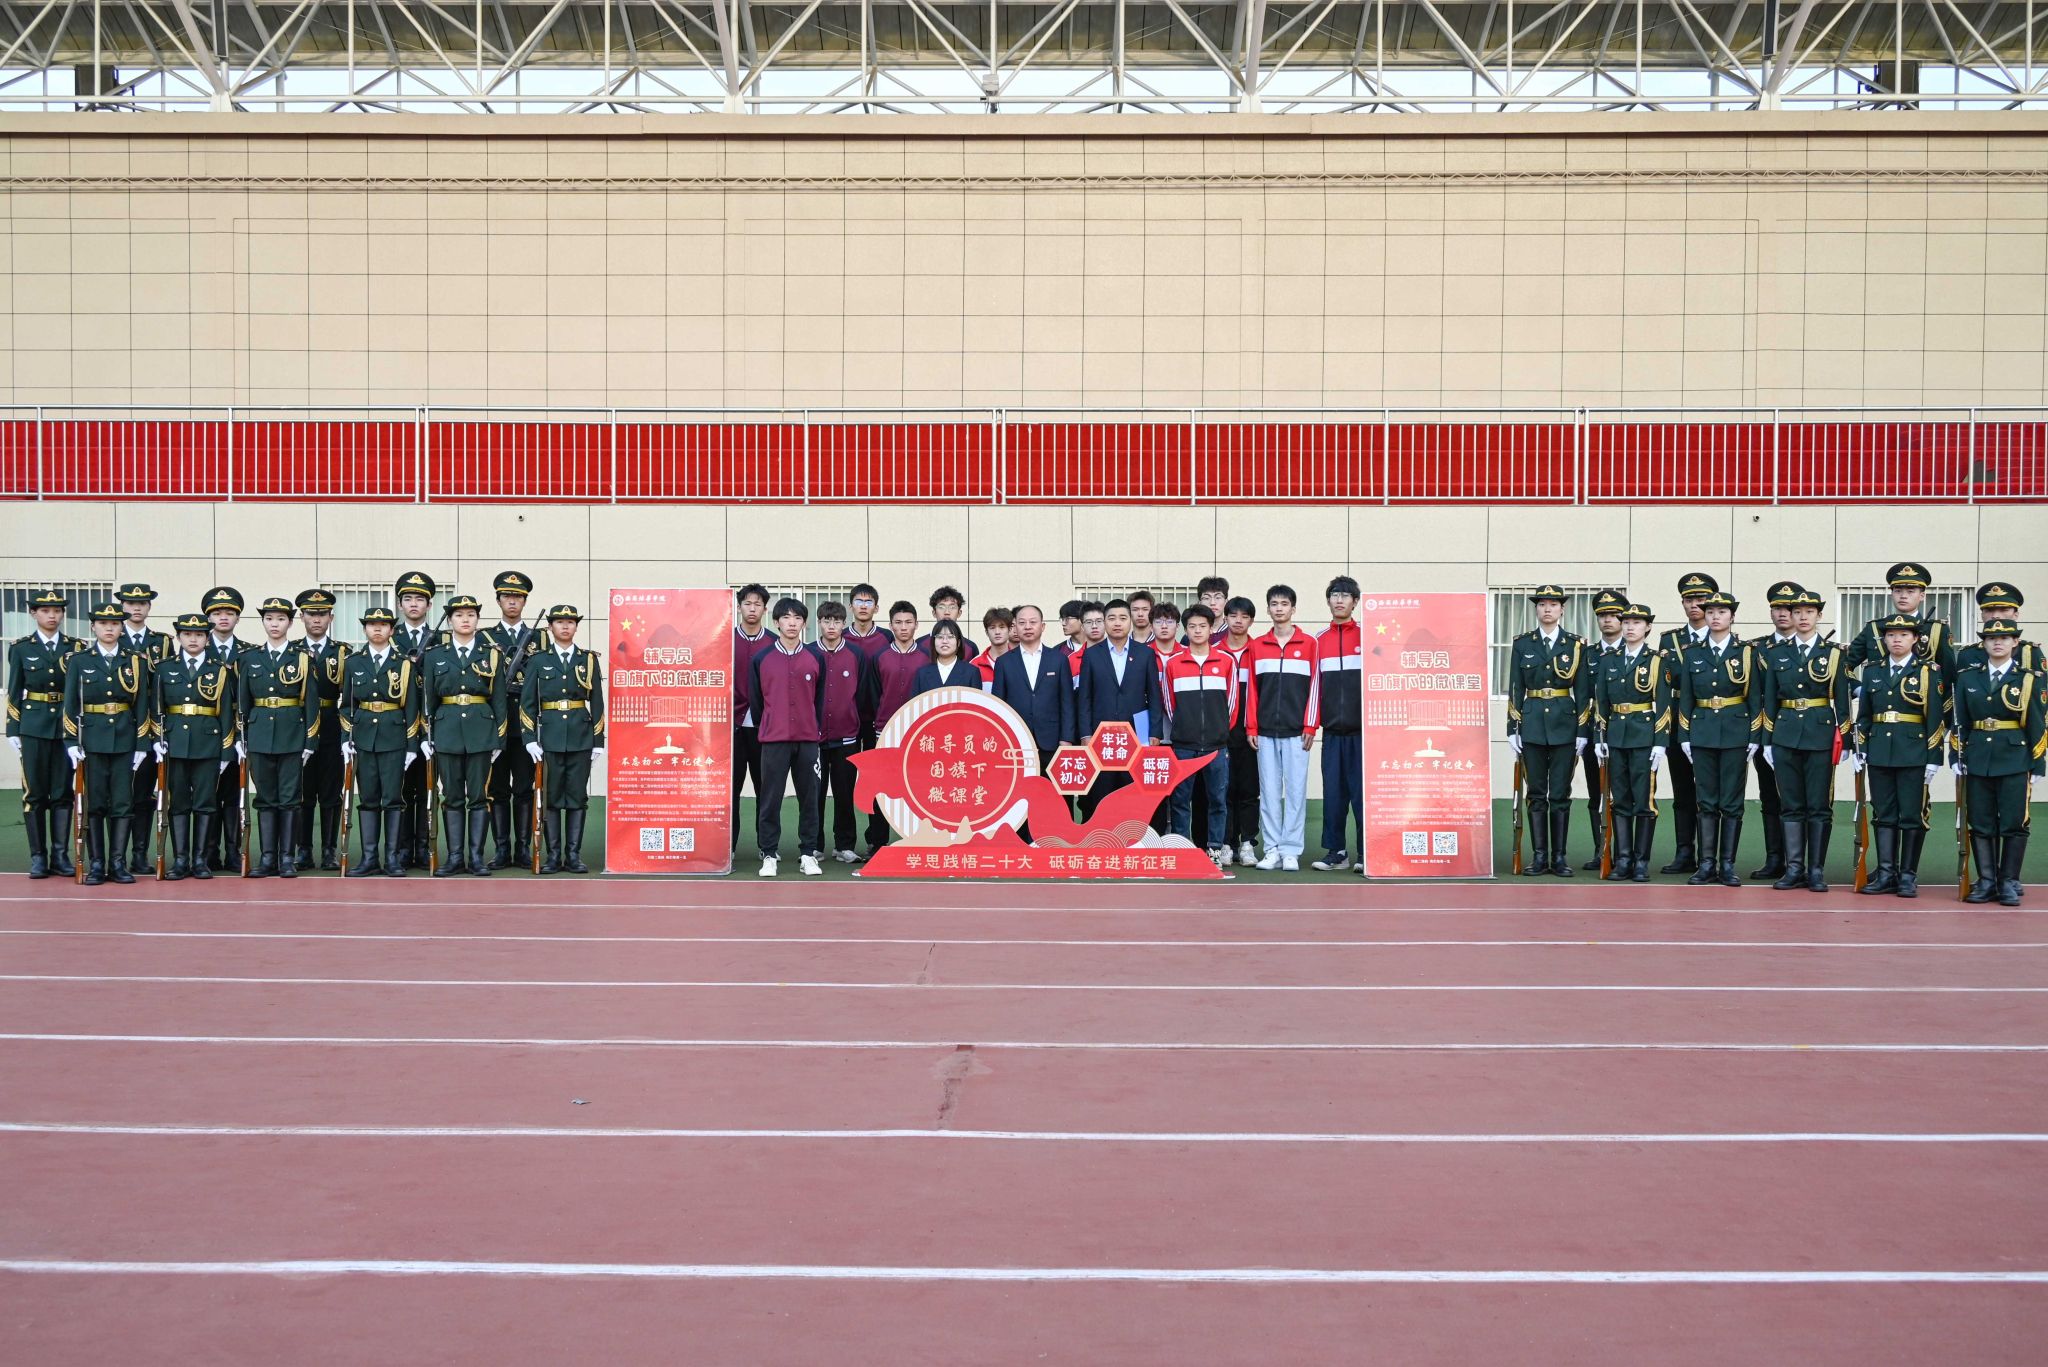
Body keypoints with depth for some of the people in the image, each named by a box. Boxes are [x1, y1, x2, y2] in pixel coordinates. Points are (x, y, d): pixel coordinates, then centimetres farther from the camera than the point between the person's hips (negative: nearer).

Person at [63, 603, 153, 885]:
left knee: (122, 804, 1)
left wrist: (142, 745, 0)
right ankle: (96, 864, 5)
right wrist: (72, 742, -7)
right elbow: (70, 704, 1)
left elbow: (142, 705, 5)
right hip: (91, 739, -1)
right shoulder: (78, 661, 4)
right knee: (94, 804, 1)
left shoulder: (136, 661, 6)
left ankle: (118, 863, 7)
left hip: (125, 739, 1)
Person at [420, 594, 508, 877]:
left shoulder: (492, 654, 6)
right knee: (452, 797, 3)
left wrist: (498, 739, 1)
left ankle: (476, 857, 6)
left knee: (479, 796, 0)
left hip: (481, 732, -1)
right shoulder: (435, 656, 8)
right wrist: (426, 737, 3)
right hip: (447, 732, 1)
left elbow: (500, 699, 5)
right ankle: (454, 857, 9)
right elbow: (427, 699, 9)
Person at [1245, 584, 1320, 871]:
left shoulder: (1309, 643, 4)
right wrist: (1251, 727, 4)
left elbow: (1314, 686, 1)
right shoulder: (1257, 646, 11)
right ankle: (1272, 850, 6)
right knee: (1268, 792, 2)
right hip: (1265, 732, 2)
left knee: (1295, 790, -2)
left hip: (1296, 731, -2)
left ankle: (1291, 851, 2)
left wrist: (1310, 726, -4)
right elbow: (1252, 689, 10)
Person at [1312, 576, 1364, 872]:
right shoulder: (1318, 640, 10)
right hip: (1332, 730, 3)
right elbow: (1314, 683, 10)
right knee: (1333, 791, 4)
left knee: (1363, 790, -2)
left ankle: (1368, 852, 5)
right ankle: (1336, 852, 11)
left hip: (1362, 729, -3)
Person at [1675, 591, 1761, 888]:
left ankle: (1728, 865, 6)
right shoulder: (1692, 653, 7)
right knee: (1706, 802, 4)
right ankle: (1707, 864, 8)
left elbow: (1755, 698, 1)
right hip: (1702, 734, 2)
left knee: (1731, 803, 1)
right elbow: (1685, 698, 8)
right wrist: (1684, 737, 3)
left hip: (1735, 734, -2)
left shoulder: (1747, 652, 2)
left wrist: (1754, 738, -4)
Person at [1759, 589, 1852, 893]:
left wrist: (1843, 740, -2)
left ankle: (1817, 870, 7)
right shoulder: (1776, 654, 8)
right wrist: (1767, 740, 6)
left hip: (1821, 734, -2)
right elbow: (1769, 700, 10)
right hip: (1786, 735, 2)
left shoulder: (1833, 653, 3)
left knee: (1820, 806, 1)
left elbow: (1842, 701, 2)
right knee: (1791, 806, 4)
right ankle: (1794, 868, 9)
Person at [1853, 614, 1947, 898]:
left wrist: (1933, 758, -8)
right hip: (1879, 753, 3)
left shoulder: (1929, 672, -1)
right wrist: (1860, 749, 6)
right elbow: (1863, 714, 13)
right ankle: (1886, 874, 9)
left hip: (1914, 753, -3)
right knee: (1883, 814, 5)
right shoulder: (1872, 670, 10)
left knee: (1912, 815, 1)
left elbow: (1936, 718, -4)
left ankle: (1908, 876, 8)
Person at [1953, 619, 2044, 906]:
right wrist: (1959, 758, 2)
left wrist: (2036, 767, -2)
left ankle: (2009, 882, 7)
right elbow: (1960, 722, 8)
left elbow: (2036, 726, 1)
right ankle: (1986, 881, 10)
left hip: (2014, 760, -2)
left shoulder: (2028, 679, 1)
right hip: (1978, 760, 2)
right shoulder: (1968, 677, 7)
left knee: (2013, 824, -1)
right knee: (1981, 824, 4)